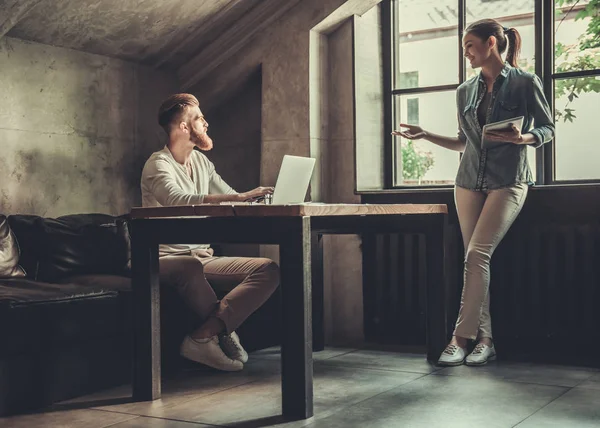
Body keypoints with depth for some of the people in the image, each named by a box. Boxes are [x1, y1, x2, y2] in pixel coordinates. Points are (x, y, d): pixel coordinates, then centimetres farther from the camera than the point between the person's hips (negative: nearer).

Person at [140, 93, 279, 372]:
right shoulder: (158, 164, -8)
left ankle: (203, 336, -28)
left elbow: (232, 200, 17)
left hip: (203, 257, 7)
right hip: (167, 259, -7)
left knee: (269, 271, -16)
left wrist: (258, 198, -4)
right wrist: (238, 197, -37)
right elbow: (180, 201, -29)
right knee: (190, 266, -43)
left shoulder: (201, 161, 16)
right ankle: (224, 333, -18)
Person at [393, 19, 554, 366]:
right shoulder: (466, 91, 12)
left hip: (508, 181, -5)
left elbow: (548, 129, 3)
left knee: (477, 254, -16)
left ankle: (461, 338, -13)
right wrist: (425, 135, 11)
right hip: (470, 180, 5)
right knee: (476, 259, 0)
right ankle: (485, 339, 5)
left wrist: (523, 138, -16)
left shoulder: (525, 83, -2)